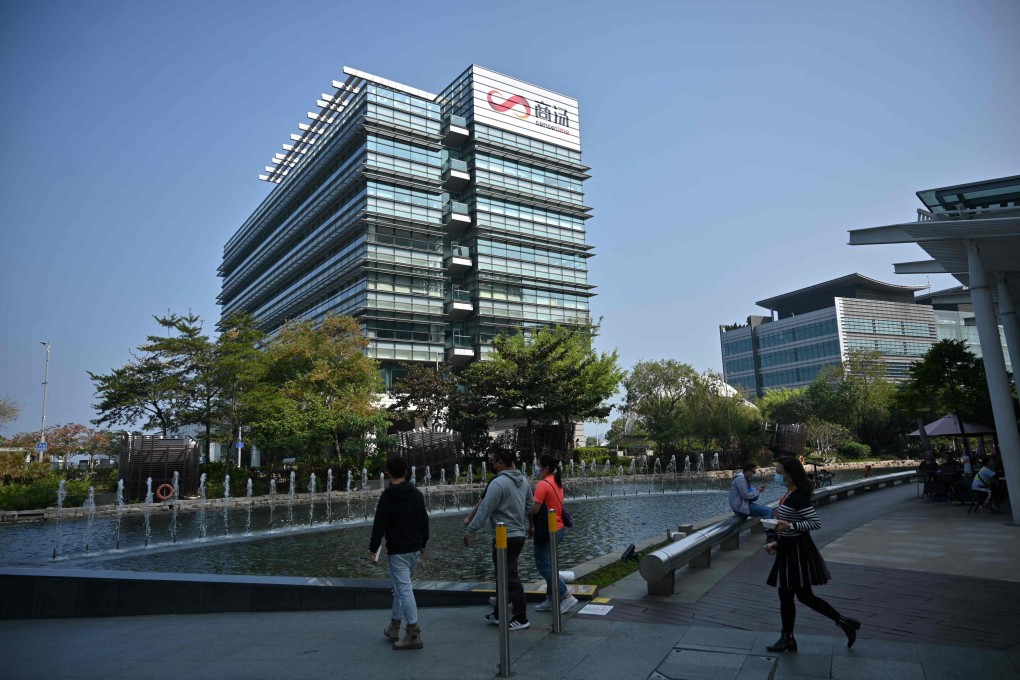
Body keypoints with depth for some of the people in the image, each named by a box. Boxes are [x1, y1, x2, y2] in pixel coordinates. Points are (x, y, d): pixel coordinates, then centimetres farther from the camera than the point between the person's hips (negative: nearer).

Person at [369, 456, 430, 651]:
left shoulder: (387, 496, -13)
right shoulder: (417, 494, 5)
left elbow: (379, 525, -15)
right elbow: (424, 521, 11)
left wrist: (373, 549, -8)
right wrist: (423, 544, 21)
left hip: (397, 551, -7)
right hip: (415, 549, 7)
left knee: (404, 589, -6)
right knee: (400, 587, 20)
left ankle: (414, 634, -7)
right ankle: (394, 627, 29)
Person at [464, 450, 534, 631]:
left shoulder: (498, 483, -19)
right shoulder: (523, 480, 7)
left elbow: (483, 510, -18)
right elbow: (530, 506, 15)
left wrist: (469, 531, -11)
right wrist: (529, 525, 27)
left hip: (505, 537, -9)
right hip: (519, 534, 9)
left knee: (510, 577, 0)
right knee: (504, 575, 19)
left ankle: (520, 618, 6)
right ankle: (499, 614, 28)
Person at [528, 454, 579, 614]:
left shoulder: (543, 484, -19)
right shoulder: (557, 482, 9)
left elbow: (535, 509, -22)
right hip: (558, 529, 9)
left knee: (544, 566, 1)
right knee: (548, 565, 16)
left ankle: (566, 597, 1)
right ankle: (550, 600, 21)